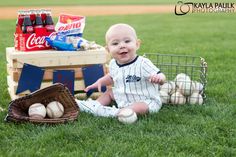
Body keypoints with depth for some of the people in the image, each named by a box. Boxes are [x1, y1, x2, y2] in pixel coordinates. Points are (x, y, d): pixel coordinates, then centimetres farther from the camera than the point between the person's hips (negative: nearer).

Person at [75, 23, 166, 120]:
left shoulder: (143, 64, -25)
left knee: (141, 107, -36)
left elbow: (161, 78, -25)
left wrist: (159, 77, -47)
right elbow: (112, 77, 20)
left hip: (146, 101, -7)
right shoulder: (113, 64, -4)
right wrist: (100, 81, 5)